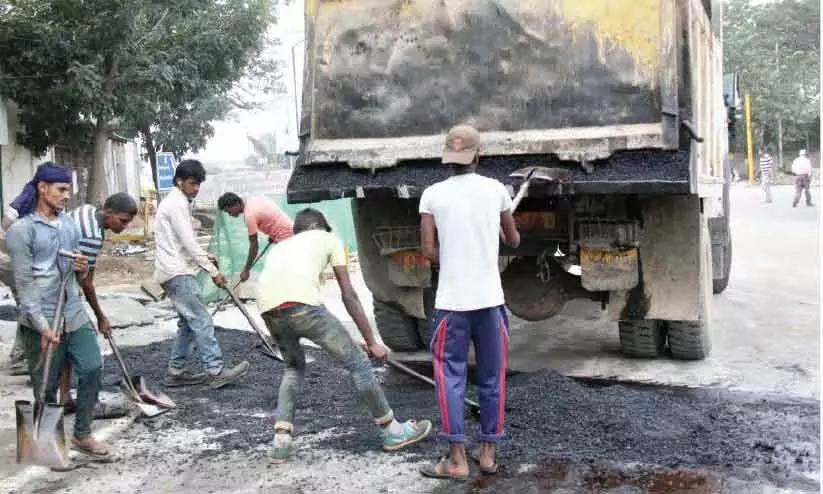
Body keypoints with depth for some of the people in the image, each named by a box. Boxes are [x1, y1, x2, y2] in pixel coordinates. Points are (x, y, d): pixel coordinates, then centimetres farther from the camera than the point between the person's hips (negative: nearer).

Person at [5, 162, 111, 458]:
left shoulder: (69, 223, 9)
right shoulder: (21, 230, -12)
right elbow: (24, 284, -15)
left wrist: (82, 268, -6)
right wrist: (43, 326, -20)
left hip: (74, 314, 7)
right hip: (41, 322, -6)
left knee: (92, 368, 5)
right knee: (46, 388, 5)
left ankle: (82, 434, 19)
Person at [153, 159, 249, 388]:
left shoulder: (175, 202, 20)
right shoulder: (177, 204, -12)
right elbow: (188, 242, -18)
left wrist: (204, 256, 11)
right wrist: (213, 271, -15)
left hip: (174, 272, 10)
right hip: (177, 273, -10)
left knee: (188, 322, 12)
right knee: (201, 320, -12)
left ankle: (176, 371, 15)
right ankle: (216, 371, -14)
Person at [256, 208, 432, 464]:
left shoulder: (281, 246, 39)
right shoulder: (328, 238, 26)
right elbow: (349, 296, 19)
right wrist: (372, 342, 22)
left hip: (268, 308, 6)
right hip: (301, 302, -5)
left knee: (293, 366, 30)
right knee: (357, 362, 10)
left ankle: (281, 442, 23)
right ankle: (393, 432, 22)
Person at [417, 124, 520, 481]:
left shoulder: (432, 194, -2)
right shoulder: (496, 190, 2)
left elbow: (429, 251, -5)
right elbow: (513, 241, 14)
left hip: (451, 300, -2)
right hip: (490, 298, 2)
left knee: (450, 375, 5)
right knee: (492, 377, 12)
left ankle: (457, 459, 4)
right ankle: (488, 452, 20)